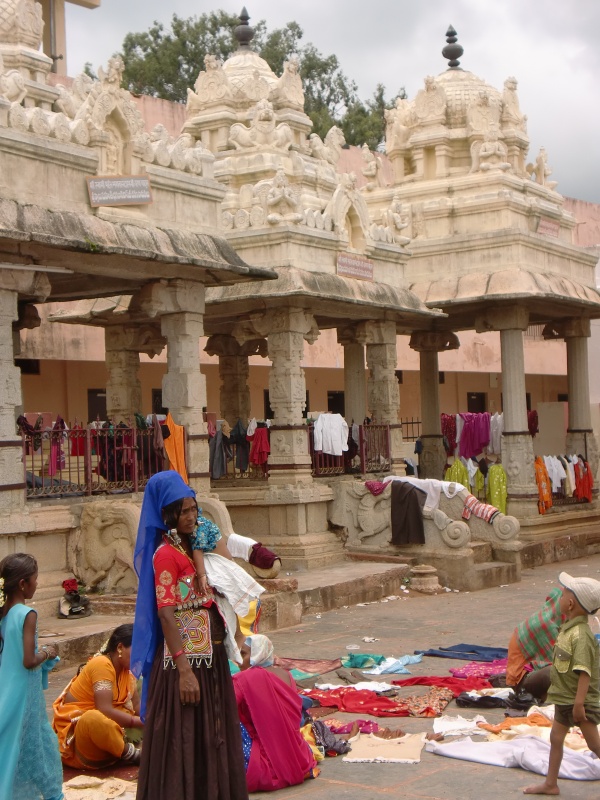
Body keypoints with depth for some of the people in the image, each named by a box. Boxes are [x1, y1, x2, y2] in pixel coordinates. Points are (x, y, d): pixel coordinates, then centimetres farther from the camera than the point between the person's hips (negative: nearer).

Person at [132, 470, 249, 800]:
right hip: (185, 657, -9)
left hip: (210, 654, 9)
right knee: (184, 740, -1)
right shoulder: (165, 553, -14)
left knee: (212, 736, 16)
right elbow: (166, 614, -20)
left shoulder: (194, 546, 11)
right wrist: (184, 669, -24)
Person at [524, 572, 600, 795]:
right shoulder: (569, 628, 4)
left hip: (582, 701, -10)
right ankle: (550, 783, 28)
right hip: (564, 697, 10)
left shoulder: (580, 635, -27)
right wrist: (554, 679, 23)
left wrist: (579, 702, -31)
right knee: (556, 737, 16)